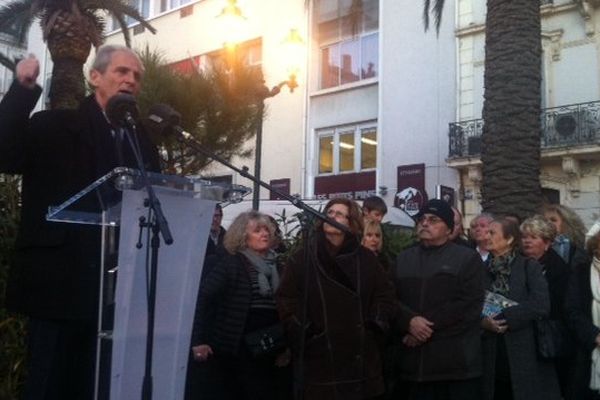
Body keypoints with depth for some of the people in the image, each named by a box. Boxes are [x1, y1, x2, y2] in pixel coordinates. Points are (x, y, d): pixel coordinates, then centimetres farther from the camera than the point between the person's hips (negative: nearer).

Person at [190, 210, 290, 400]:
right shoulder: (231, 264, -5)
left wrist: (284, 348, 6)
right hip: (230, 352, -5)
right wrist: (198, 341, -19)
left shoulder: (275, 267, 10)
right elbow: (202, 298, -13)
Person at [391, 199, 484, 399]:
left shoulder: (467, 258, 4)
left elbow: (469, 304, -8)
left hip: (455, 362, -3)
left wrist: (429, 327, -12)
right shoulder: (403, 259, 17)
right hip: (412, 361, 3)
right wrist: (409, 322, -13)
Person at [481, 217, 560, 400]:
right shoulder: (484, 271, 11)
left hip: (525, 354, -3)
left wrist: (505, 317, -15)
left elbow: (541, 305, -13)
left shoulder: (529, 267, 0)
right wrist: (482, 321, -13)